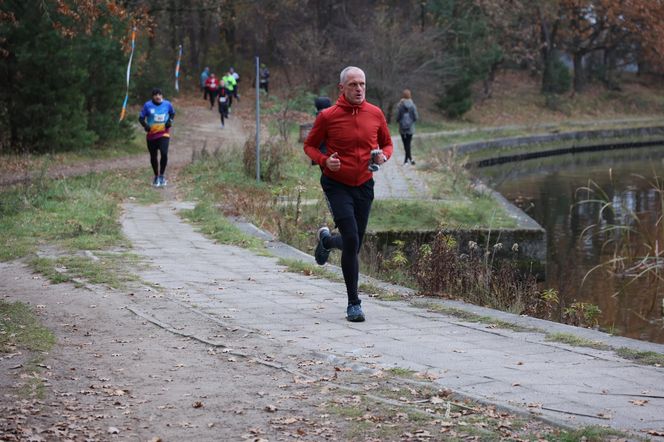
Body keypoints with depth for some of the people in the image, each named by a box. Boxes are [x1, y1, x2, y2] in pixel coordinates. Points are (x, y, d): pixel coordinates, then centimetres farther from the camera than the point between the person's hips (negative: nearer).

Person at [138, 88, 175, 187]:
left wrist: (170, 120, -4)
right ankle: (156, 176, 32)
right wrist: (145, 125, -20)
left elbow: (172, 113, 16)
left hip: (164, 134, -1)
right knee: (153, 156, 11)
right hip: (151, 134, 1)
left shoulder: (167, 104, -3)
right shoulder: (147, 105, -7)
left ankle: (162, 175, -3)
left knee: (164, 153, -21)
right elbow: (141, 118, -1)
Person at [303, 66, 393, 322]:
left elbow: (387, 144, 14)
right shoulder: (328, 116, -8)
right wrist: (324, 160, -17)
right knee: (351, 241, -17)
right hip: (337, 185, -4)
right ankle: (354, 303, -7)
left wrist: (383, 155, -9)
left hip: (364, 186, 4)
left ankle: (327, 239, 48)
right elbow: (310, 145, 3)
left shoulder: (376, 114, 1)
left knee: (354, 244, 10)